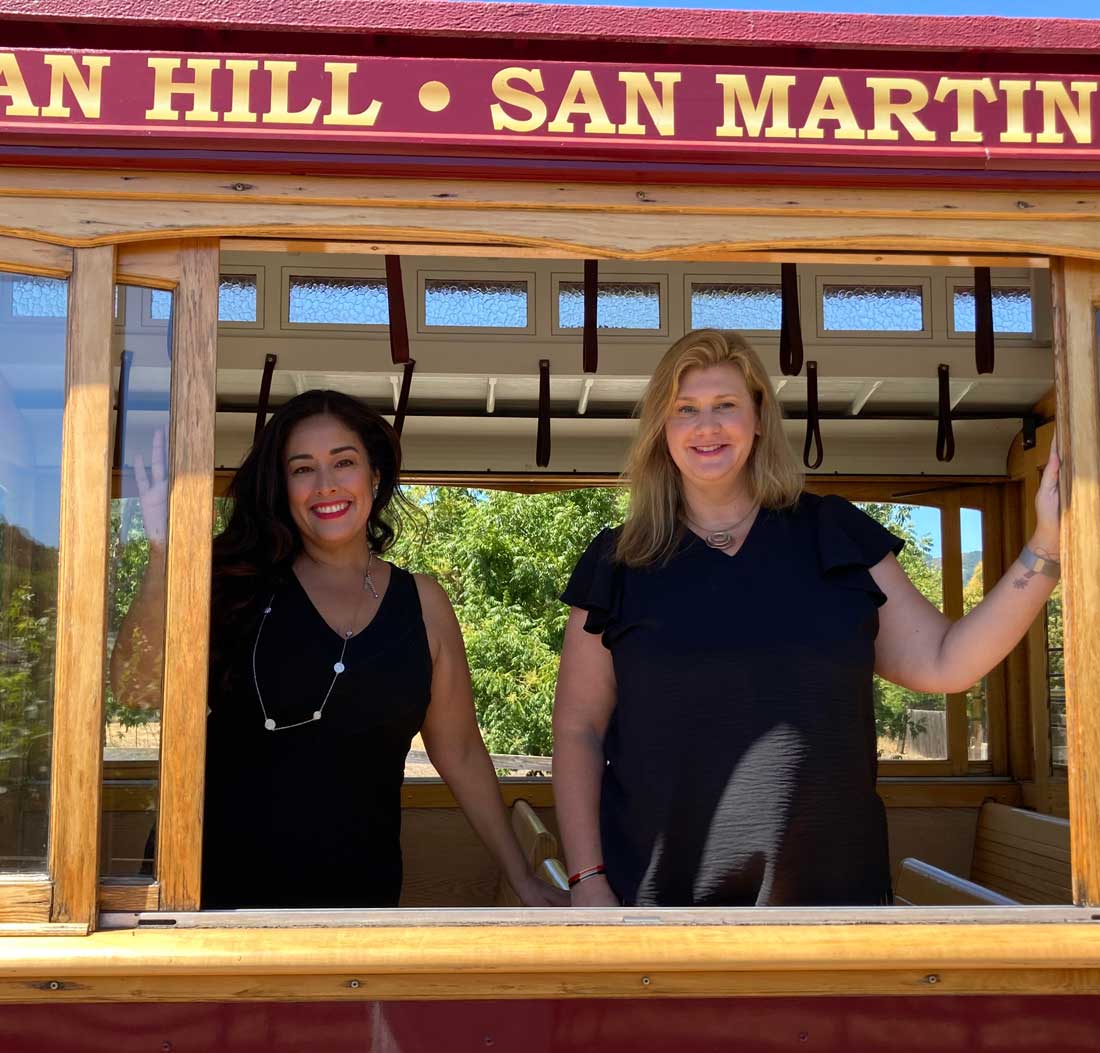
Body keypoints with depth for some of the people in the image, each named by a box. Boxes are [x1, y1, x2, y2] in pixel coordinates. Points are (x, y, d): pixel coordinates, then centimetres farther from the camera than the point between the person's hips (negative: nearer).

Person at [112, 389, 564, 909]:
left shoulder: (422, 604, 1)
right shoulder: (240, 586, -4)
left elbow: (460, 755, 8)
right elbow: (138, 687, -19)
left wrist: (521, 877, 8)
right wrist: (165, 558, -32)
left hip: (360, 889, 2)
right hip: (224, 882, -1)